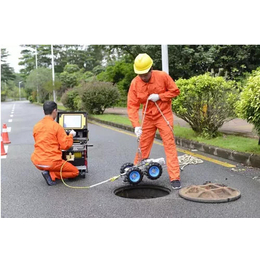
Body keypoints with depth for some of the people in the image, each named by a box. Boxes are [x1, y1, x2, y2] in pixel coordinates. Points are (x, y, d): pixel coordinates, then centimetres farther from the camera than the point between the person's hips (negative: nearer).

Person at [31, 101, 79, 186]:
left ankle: (48, 172, 8)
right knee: (75, 172, 10)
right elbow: (65, 145, -12)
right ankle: (51, 174, -9)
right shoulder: (57, 126, -12)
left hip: (37, 162, 7)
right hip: (51, 162, -7)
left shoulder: (36, 126, 6)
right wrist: (71, 135, 6)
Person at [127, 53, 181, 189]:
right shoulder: (135, 83, -11)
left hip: (164, 115, -2)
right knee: (143, 146, 10)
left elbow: (175, 91, -5)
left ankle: (175, 178, -3)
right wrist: (136, 125, -24)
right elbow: (132, 106, -13)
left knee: (170, 146, -5)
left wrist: (159, 96, -20)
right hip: (148, 118, 2)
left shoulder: (162, 76, -14)